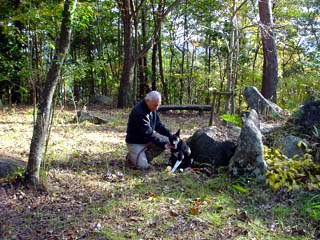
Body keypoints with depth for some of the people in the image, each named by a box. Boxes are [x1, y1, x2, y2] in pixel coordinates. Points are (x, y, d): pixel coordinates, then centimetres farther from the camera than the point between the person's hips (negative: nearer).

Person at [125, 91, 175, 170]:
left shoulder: (152, 109, 0)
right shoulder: (138, 112, -28)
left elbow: (158, 125, 8)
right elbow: (148, 134, -29)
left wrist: (170, 135, -7)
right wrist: (163, 145, -27)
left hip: (147, 140, 9)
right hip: (135, 142, -8)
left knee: (167, 141, -7)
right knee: (143, 166, -23)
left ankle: (145, 156, 4)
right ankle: (131, 156, 10)